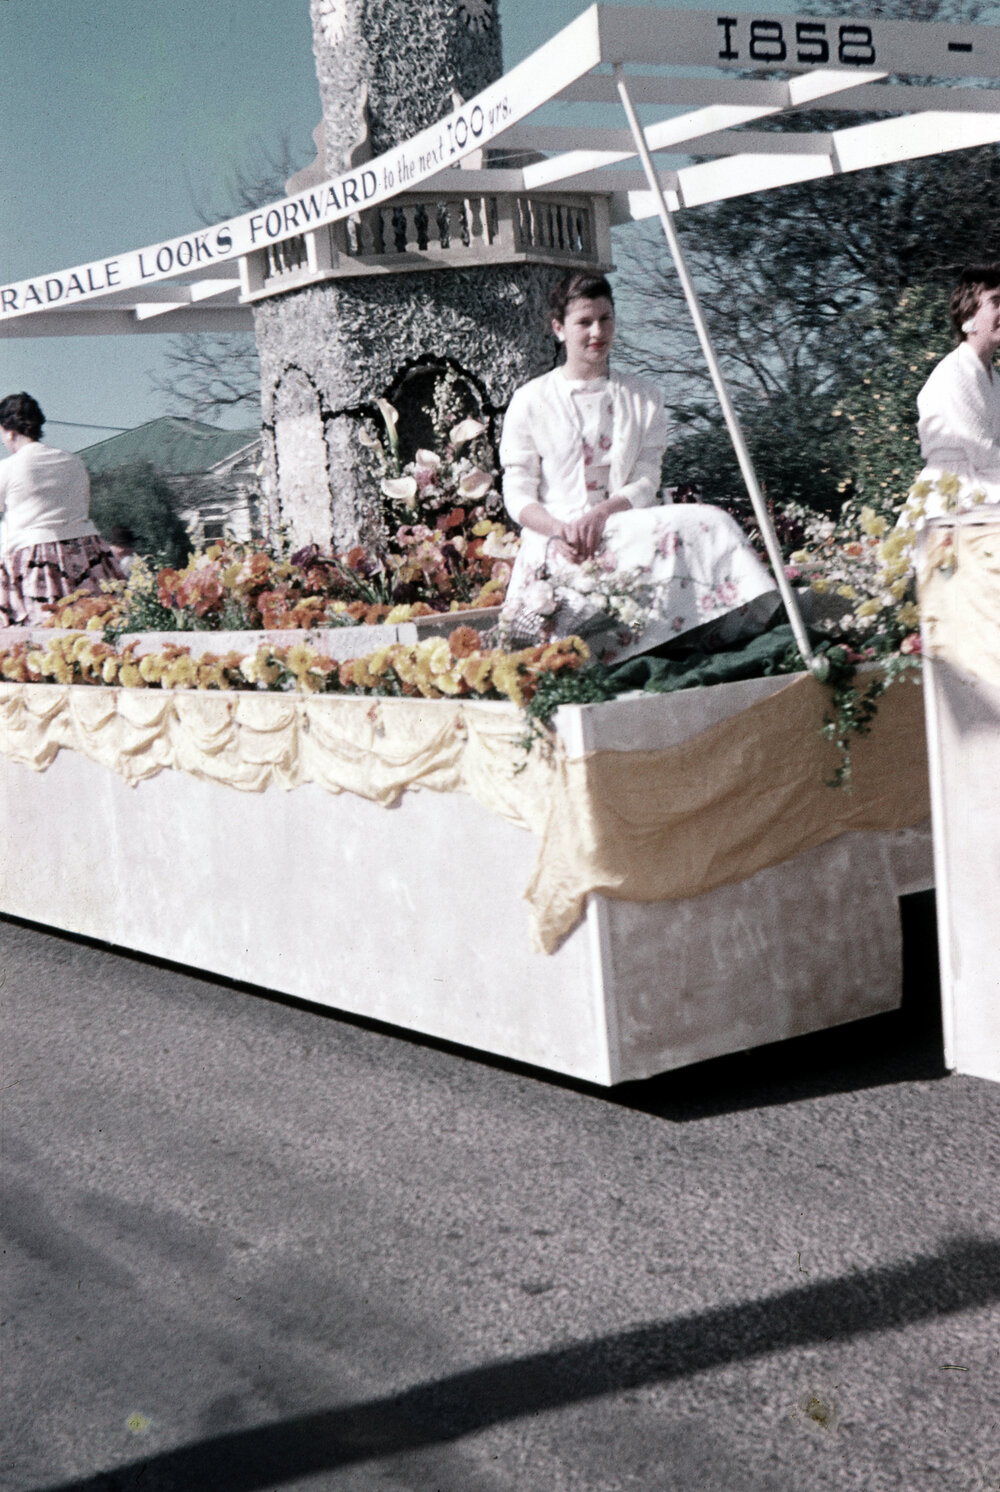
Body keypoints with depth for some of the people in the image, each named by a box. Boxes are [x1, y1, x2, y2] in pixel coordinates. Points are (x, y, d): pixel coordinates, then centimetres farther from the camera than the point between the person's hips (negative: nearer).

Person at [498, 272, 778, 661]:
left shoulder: (643, 399, 15)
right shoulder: (530, 402, 8)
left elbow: (645, 483, 6)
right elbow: (518, 494, 3)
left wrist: (601, 514, -16)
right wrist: (557, 529, -19)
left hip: (625, 525, 3)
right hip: (555, 538, -2)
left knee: (708, 524, -28)